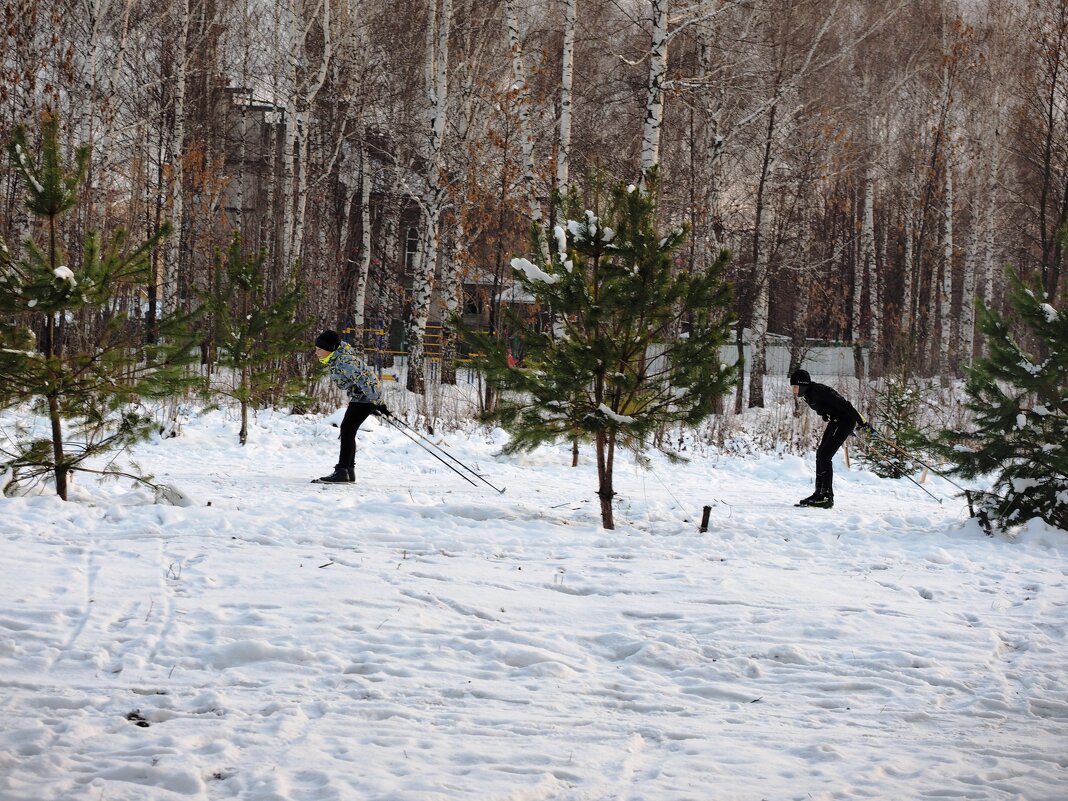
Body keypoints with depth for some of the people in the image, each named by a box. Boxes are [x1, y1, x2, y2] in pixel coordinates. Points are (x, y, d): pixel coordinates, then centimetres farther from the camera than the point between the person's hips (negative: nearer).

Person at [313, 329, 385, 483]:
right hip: (359, 397, 10)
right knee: (348, 430, 11)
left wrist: (377, 403, -30)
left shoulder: (344, 362, -26)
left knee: (347, 429, -15)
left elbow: (363, 381, -29)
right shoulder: (333, 360, 5)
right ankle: (348, 471, 16)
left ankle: (342, 471, -18)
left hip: (368, 395, -10)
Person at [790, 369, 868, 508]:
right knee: (820, 454, 9)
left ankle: (827, 496, -12)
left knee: (824, 456, -14)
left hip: (845, 422, -10)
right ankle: (819, 493, 15)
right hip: (835, 422, 10)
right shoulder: (808, 395, 4)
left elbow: (843, 404, -25)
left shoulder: (819, 392, -27)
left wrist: (861, 422, -22)